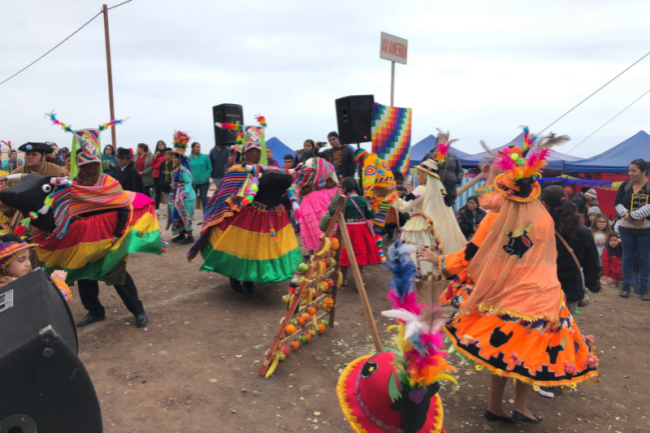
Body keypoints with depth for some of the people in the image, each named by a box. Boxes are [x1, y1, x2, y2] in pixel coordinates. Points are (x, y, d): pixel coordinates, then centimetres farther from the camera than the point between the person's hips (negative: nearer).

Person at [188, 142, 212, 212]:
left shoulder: (205, 157, -2)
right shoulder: (189, 158, -2)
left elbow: (210, 168, 1)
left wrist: (206, 176, -9)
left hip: (204, 182, -1)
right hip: (193, 182, 1)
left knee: (203, 198, 3)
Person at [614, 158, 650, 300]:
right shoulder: (625, 185, 2)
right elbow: (617, 203, -4)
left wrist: (631, 215, -24)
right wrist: (627, 216, -20)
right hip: (626, 228, 3)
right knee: (627, 257, 10)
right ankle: (626, 285, 20)